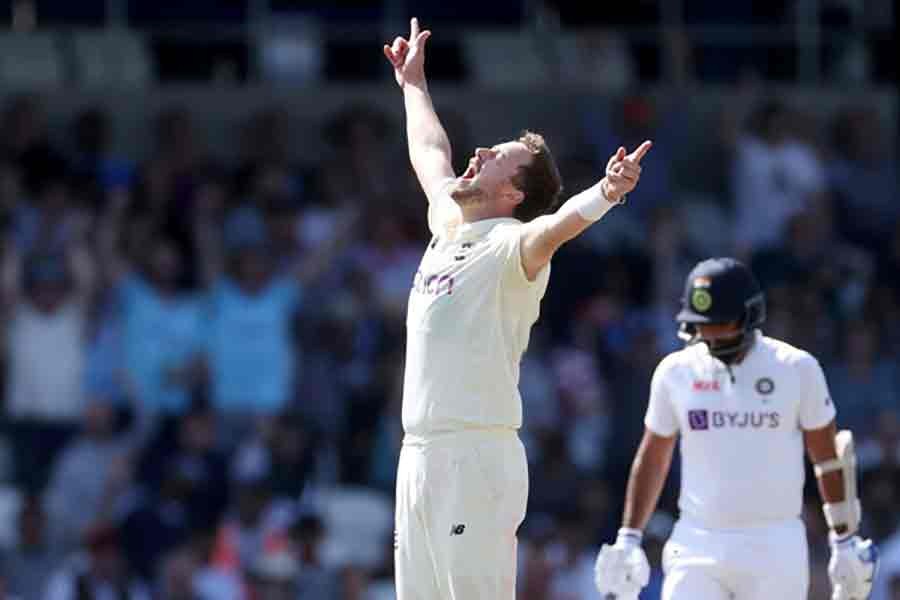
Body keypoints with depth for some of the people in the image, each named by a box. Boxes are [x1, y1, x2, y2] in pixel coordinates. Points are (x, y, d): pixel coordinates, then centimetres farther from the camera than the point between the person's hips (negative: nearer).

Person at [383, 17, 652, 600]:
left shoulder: (513, 246, -7)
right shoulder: (447, 228, 18)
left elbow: (553, 227, -29)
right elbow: (430, 156, 35)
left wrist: (604, 195, -50)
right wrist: (414, 85, 50)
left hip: (477, 458, -9)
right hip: (419, 457, 9)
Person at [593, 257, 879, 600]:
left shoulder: (796, 368, -3)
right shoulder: (676, 372, 3)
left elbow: (828, 458, 5)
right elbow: (652, 459, 13)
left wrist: (845, 542, 4)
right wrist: (628, 539, 9)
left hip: (776, 546, -1)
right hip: (697, 545, 1)